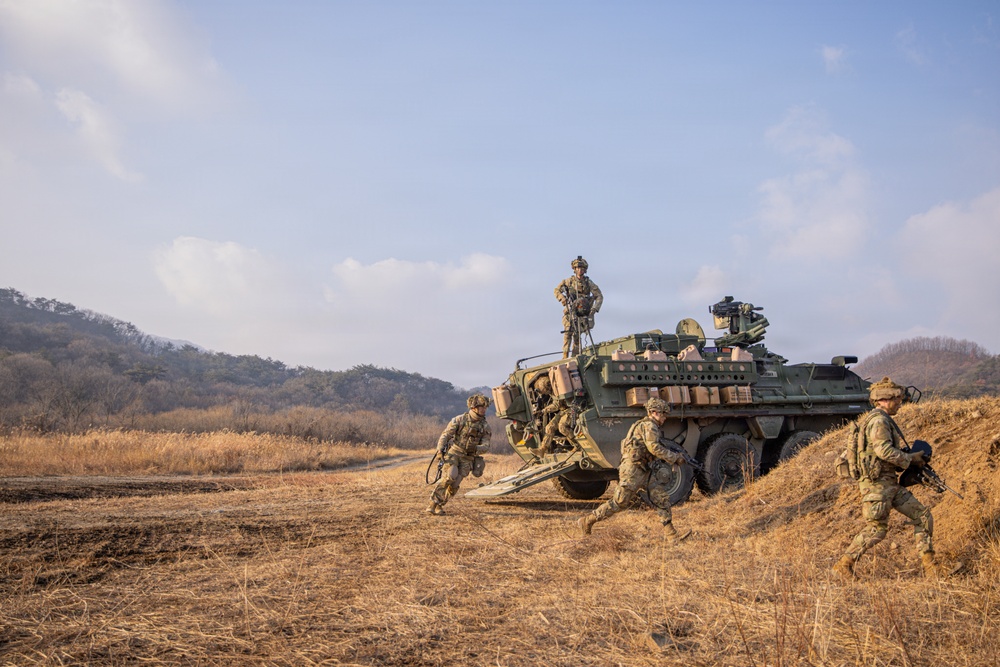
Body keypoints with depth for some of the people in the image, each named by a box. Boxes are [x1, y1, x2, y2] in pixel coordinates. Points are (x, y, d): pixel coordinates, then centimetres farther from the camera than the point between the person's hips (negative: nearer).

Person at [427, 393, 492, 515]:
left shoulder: (485, 426, 2)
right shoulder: (460, 420, -5)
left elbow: (486, 445, 1)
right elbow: (445, 435, -3)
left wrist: (476, 449, -20)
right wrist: (440, 450, -15)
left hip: (468, 459, 3)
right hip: (453, 453, -3)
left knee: (455, 484, -8)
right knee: (449, 477, -24)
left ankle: (439, 505, 10)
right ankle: (433, 502, -15)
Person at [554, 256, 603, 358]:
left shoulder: (589, 283, 4)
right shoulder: (569, 281, 3)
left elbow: (599, 296, 6)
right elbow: (557, 290, 10)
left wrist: (595, 309, -8)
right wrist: (562, 298, -10)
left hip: (582, 313, 1)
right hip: (570, 312, -1)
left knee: (577, 335, 0)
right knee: (568, 332, -15)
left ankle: (575, 356, 6)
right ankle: (565, 356, -19)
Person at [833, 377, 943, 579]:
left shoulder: (884, 420, 18)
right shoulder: (878, 421, -14)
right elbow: (885, 451, -25)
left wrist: (912, 458, 10)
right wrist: (910, 458, -12)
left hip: (891, 483, 10)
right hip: (877, 484, -10)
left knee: (922, 516, 8)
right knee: (876, 529, -7)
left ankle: (928, 563, 14)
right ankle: (843, 565, 1)